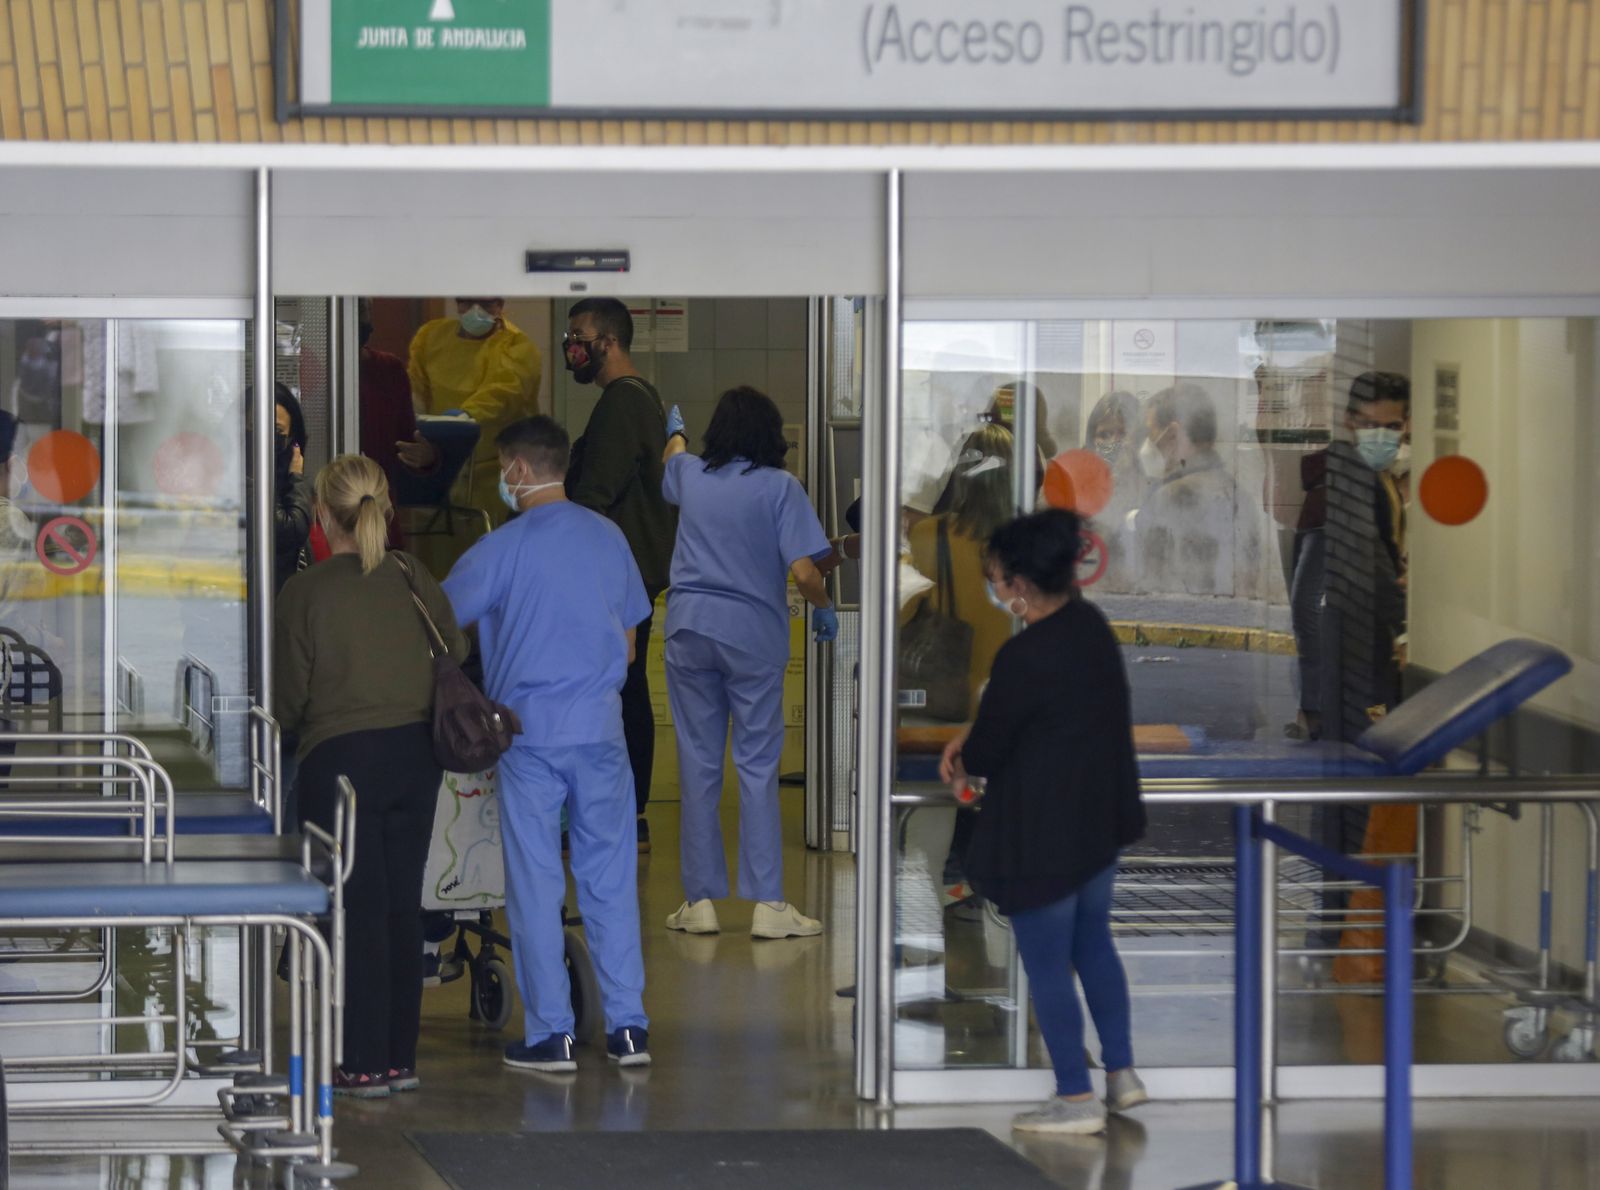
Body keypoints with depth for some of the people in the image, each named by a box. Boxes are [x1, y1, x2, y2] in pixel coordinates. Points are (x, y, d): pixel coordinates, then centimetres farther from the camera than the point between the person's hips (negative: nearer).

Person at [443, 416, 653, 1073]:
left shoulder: (504, 549, -8)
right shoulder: (608, 538, 8)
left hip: (529, 728, -4)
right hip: (600, 724, 4)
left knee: (536, 882, 1)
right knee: (611, 875, 8)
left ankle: (550, 1035, 1)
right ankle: (628, 1026, 7)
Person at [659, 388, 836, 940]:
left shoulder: (690, 476, 8)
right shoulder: (779, 487, -5)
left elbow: (674, 456, 35)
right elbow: (803, 569, -12)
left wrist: (675, 432, 58)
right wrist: (824, 608, 8)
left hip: (689, 628, 3)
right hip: (753, 633, -3)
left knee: (698, 764, 7)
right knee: (757, 766, -2)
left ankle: (701, 901, 9)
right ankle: (768, 903, -5)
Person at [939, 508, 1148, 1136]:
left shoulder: (1025, 658, -27)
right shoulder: (1089, 624, 0)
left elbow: (987, 751, -17)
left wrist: (964, 757, 6)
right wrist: (971, 739, 6)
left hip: (1044, 835, -9)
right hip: (1100, 818, 9)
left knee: (1047, 966, 6)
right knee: (1092, 942, 24)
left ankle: (1075, 1100, 15)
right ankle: (1121, 1073, 31)